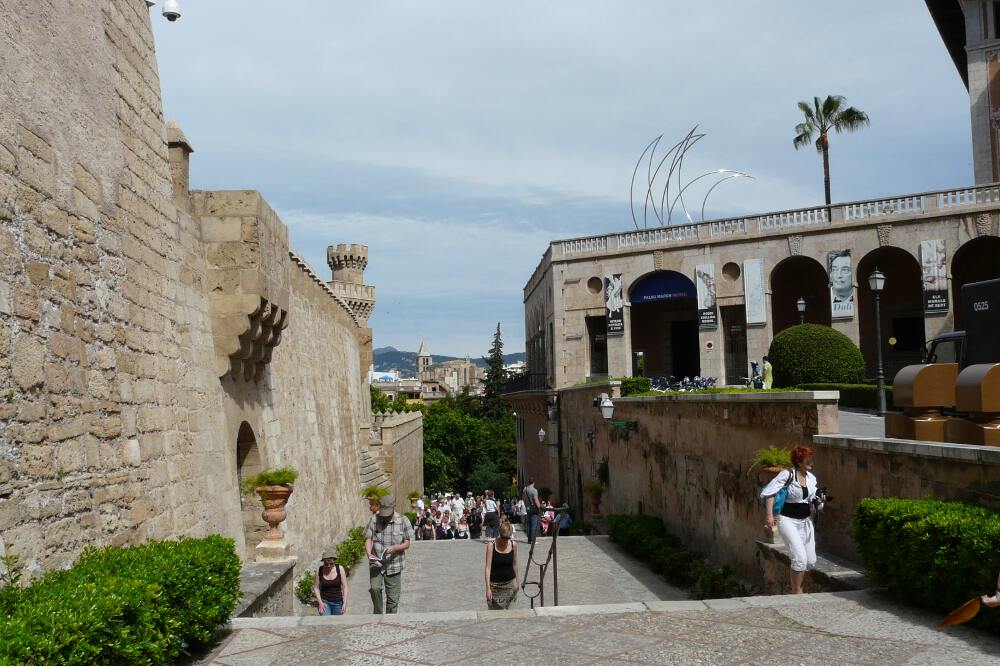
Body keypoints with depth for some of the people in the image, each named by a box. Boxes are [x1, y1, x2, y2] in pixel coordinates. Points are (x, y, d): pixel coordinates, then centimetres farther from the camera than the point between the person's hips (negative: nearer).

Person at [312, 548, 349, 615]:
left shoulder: (340, 569, -5)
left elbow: (345, 587, -2)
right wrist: (320, 602, -10)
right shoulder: (319, 571, -5)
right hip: (324, 602, -1)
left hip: (338, 602, 1)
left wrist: (345, 603, -9)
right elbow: (316, 588, 1)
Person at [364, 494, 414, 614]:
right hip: (376, 564, 0)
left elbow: (407, 543, 0)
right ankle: (378, 614, -1)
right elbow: (368, 539, -1)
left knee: (393, 599, 4)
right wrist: (369, 554, -20)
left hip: (394, 565, 0)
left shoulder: (403, 521, -2)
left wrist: (394, 548, -20)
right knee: (375, 588, -22)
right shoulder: (374, 520, 0)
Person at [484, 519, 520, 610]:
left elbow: (514, 564, 10)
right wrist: (488, 588, -19)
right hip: (495, 585, -2)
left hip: (510, 583, 2)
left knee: (506, 609, -5)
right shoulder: (491, 545, -12)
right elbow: (488, 567, -14)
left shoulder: (513, 545, -2)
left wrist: (516, 583, 12)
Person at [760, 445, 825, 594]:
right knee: (800, 558, -16)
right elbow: (768, 493, -15)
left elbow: (813, 500, 17)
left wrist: (820, 501, -7)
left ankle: (797, 587, 29)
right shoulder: (787, 475, -13)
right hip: (788, 520, -7)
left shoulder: (812, 478, 7)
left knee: (811, 561, 7)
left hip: (806, 520, 7)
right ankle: (796, 592, 0)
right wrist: (770, 516, -21)